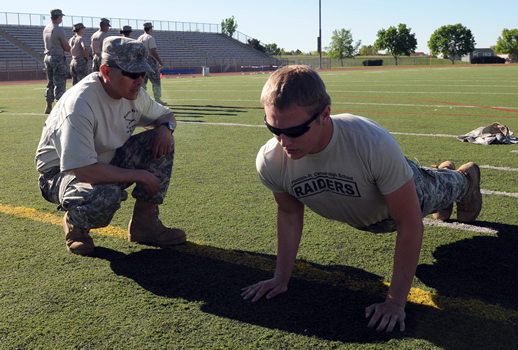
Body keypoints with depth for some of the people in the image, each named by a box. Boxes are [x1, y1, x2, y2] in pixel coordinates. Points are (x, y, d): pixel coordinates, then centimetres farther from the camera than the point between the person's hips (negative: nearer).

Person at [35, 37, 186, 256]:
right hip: (63, 172, -7)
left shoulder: (134, 93, -8)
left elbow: (166, 114, 12)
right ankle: (74, 224, -2)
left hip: (107, 163, 8)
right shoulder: (81, 102, -31)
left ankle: (144, 223, -2)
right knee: (106, 195, -40)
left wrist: (166, 127, -15)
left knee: (162, 142, -10)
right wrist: (140, 175, -30)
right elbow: (83, 171, -37)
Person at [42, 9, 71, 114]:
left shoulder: (46, 29, 10)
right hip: (58, 58, -8)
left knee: (50, 83, 14)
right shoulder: (59, 30, -14)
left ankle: (48, 107, 17)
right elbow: (67, 47, -11)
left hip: (47, 57, 8)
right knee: (60, 83, -5)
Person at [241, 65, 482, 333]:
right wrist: (281, 278, -13)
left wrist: (395, 302, -35)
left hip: (405, 190, -4)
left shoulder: (375, 145, -49)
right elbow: (290, 213, -14)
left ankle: (465, 179, 64)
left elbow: (409, 224, -37)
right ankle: (443, 172, 67)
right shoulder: (270, 162, -36)